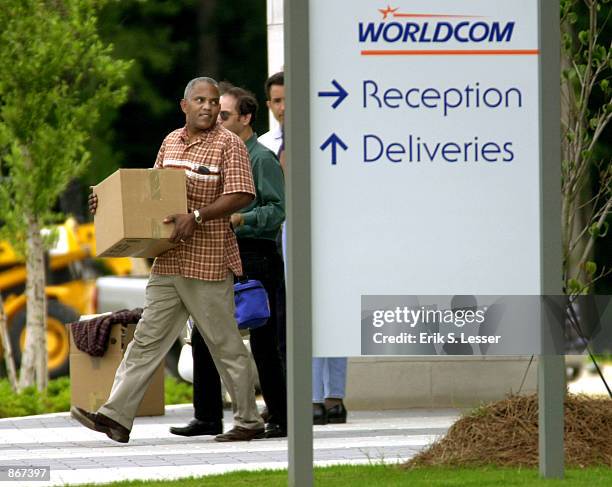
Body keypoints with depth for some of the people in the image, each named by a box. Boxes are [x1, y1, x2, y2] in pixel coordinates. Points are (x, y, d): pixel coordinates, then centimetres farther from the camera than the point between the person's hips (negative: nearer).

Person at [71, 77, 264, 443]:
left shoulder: (229, 144, -7)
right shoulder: (171, 142, 14)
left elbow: (241, 195, -16)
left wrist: (197, 217, -24)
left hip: (208, 262, -7)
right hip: (169, 261, 7)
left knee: (225, 343, 0)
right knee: (148, 338, 3)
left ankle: (249, 421, 11)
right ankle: (117, 416, 0)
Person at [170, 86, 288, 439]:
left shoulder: (262, 158, -8)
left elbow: (277, 209, -16)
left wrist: (241, 219, -26)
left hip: (257, 257, -8)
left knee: (263, 343, -5)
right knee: (203, 337, 4)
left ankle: (280, 419, 2)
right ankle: (207, 417, 9)